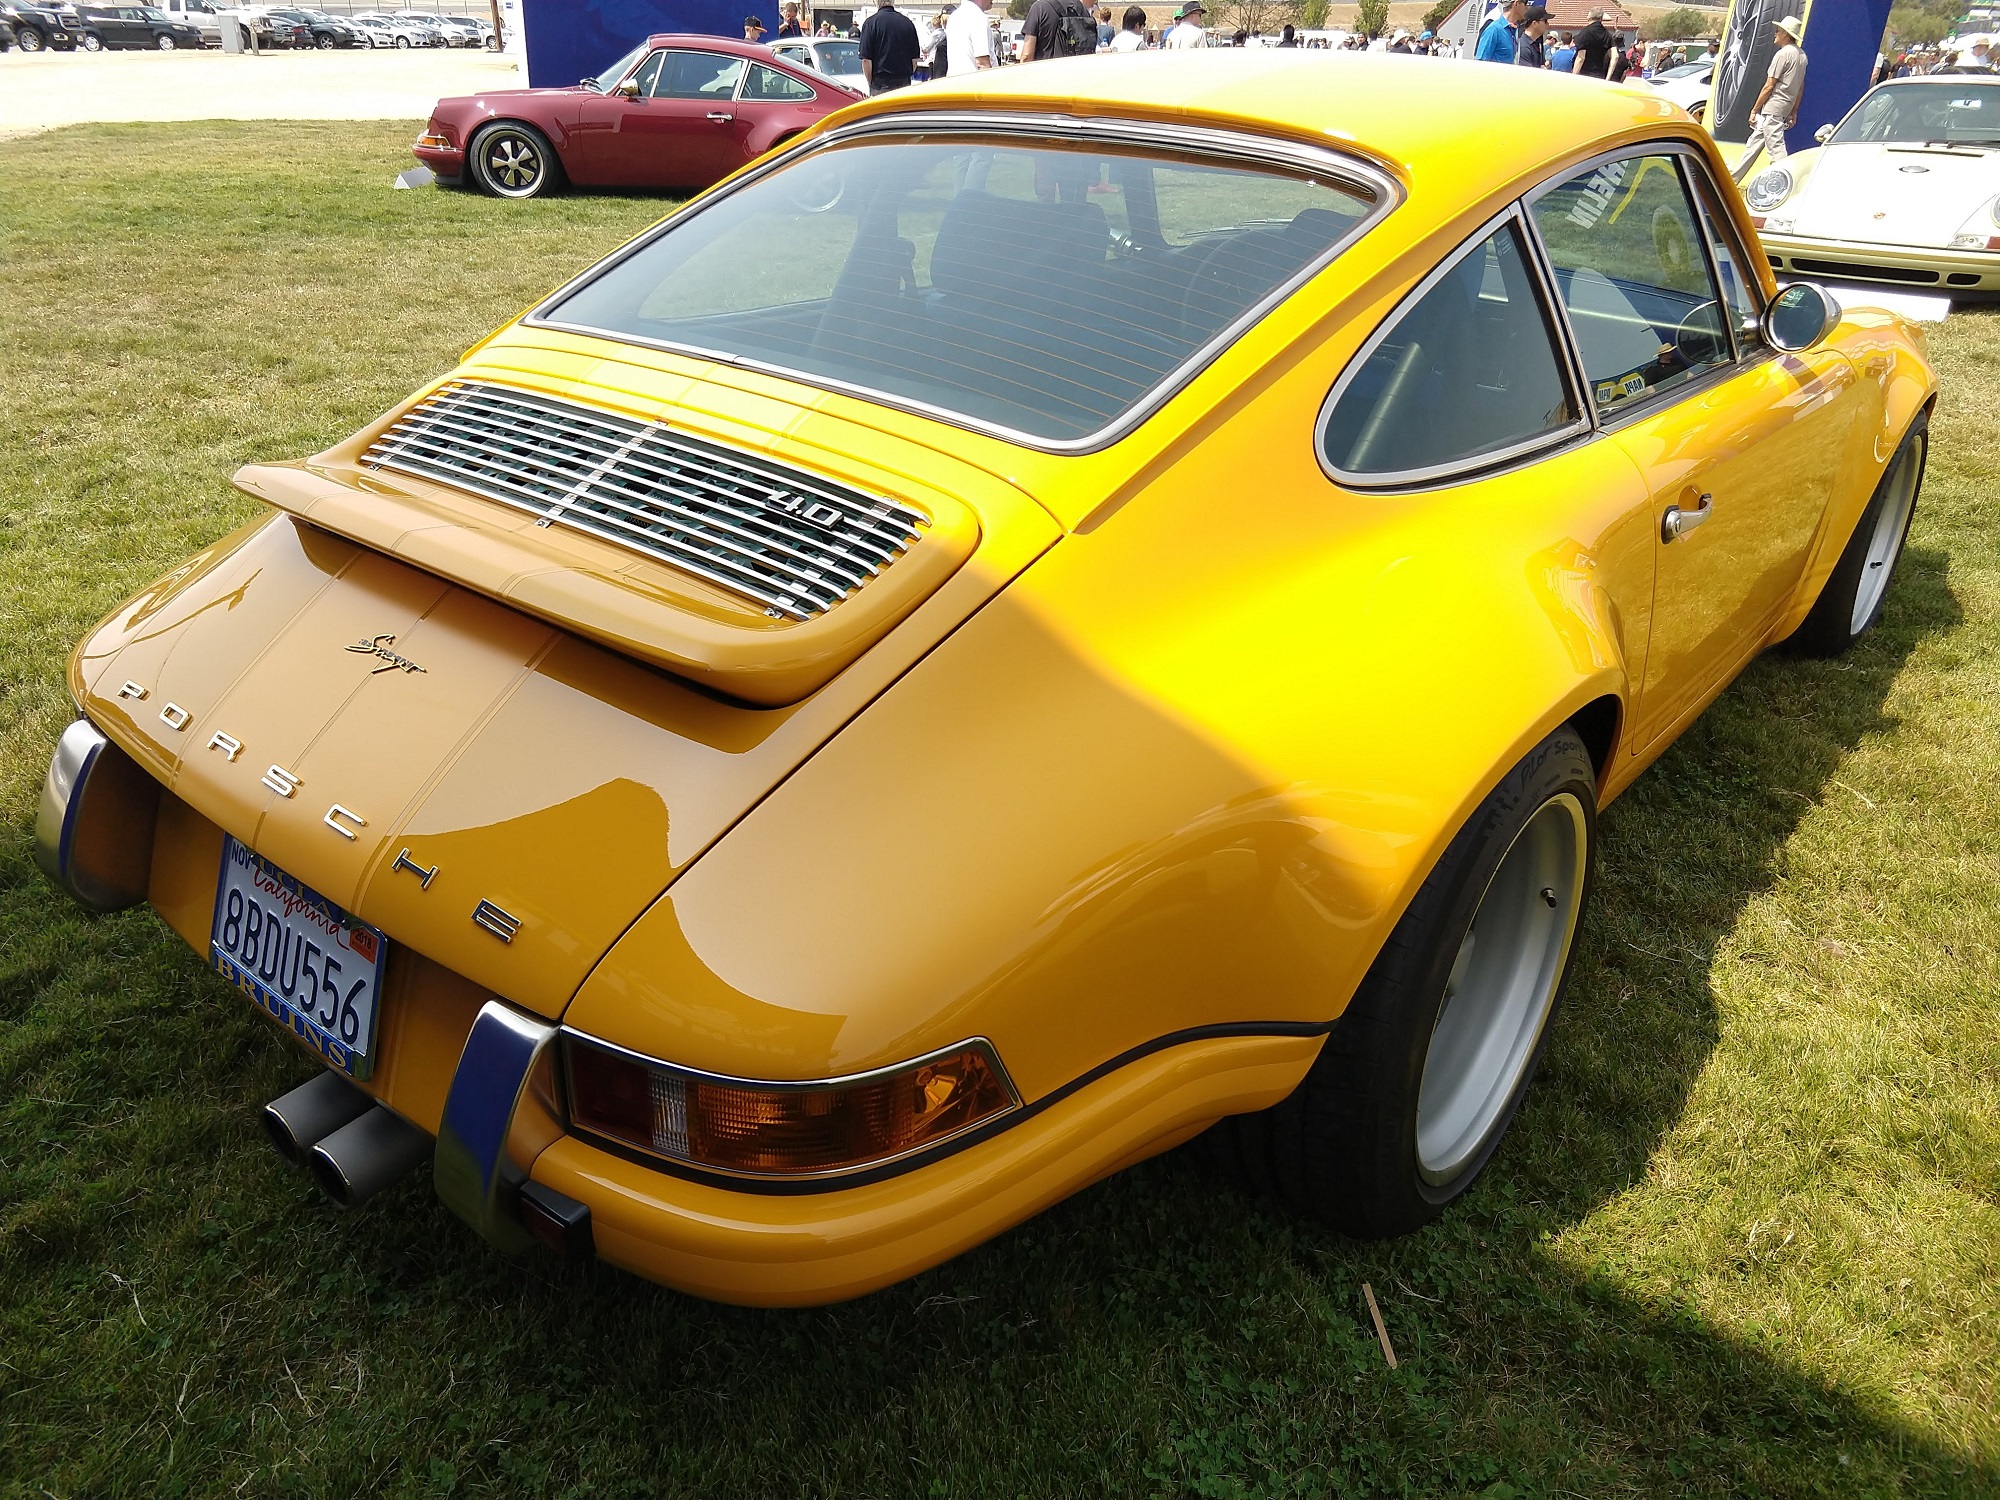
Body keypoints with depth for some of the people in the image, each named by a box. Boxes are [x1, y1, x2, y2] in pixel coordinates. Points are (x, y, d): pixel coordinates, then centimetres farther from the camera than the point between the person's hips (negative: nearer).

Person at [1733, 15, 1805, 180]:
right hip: (1786, 107, 10)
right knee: (1755, 140, 18)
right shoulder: (1802, 56, 14)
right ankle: (1733, 178, 26)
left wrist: (1754, 109, -7)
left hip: (1773, 107, -10)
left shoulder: (1782, 54, -13)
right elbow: (1801, 87, 17)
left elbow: (1769, 86, -14)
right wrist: (1794, 112, 21)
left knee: (1775, 148, -12)